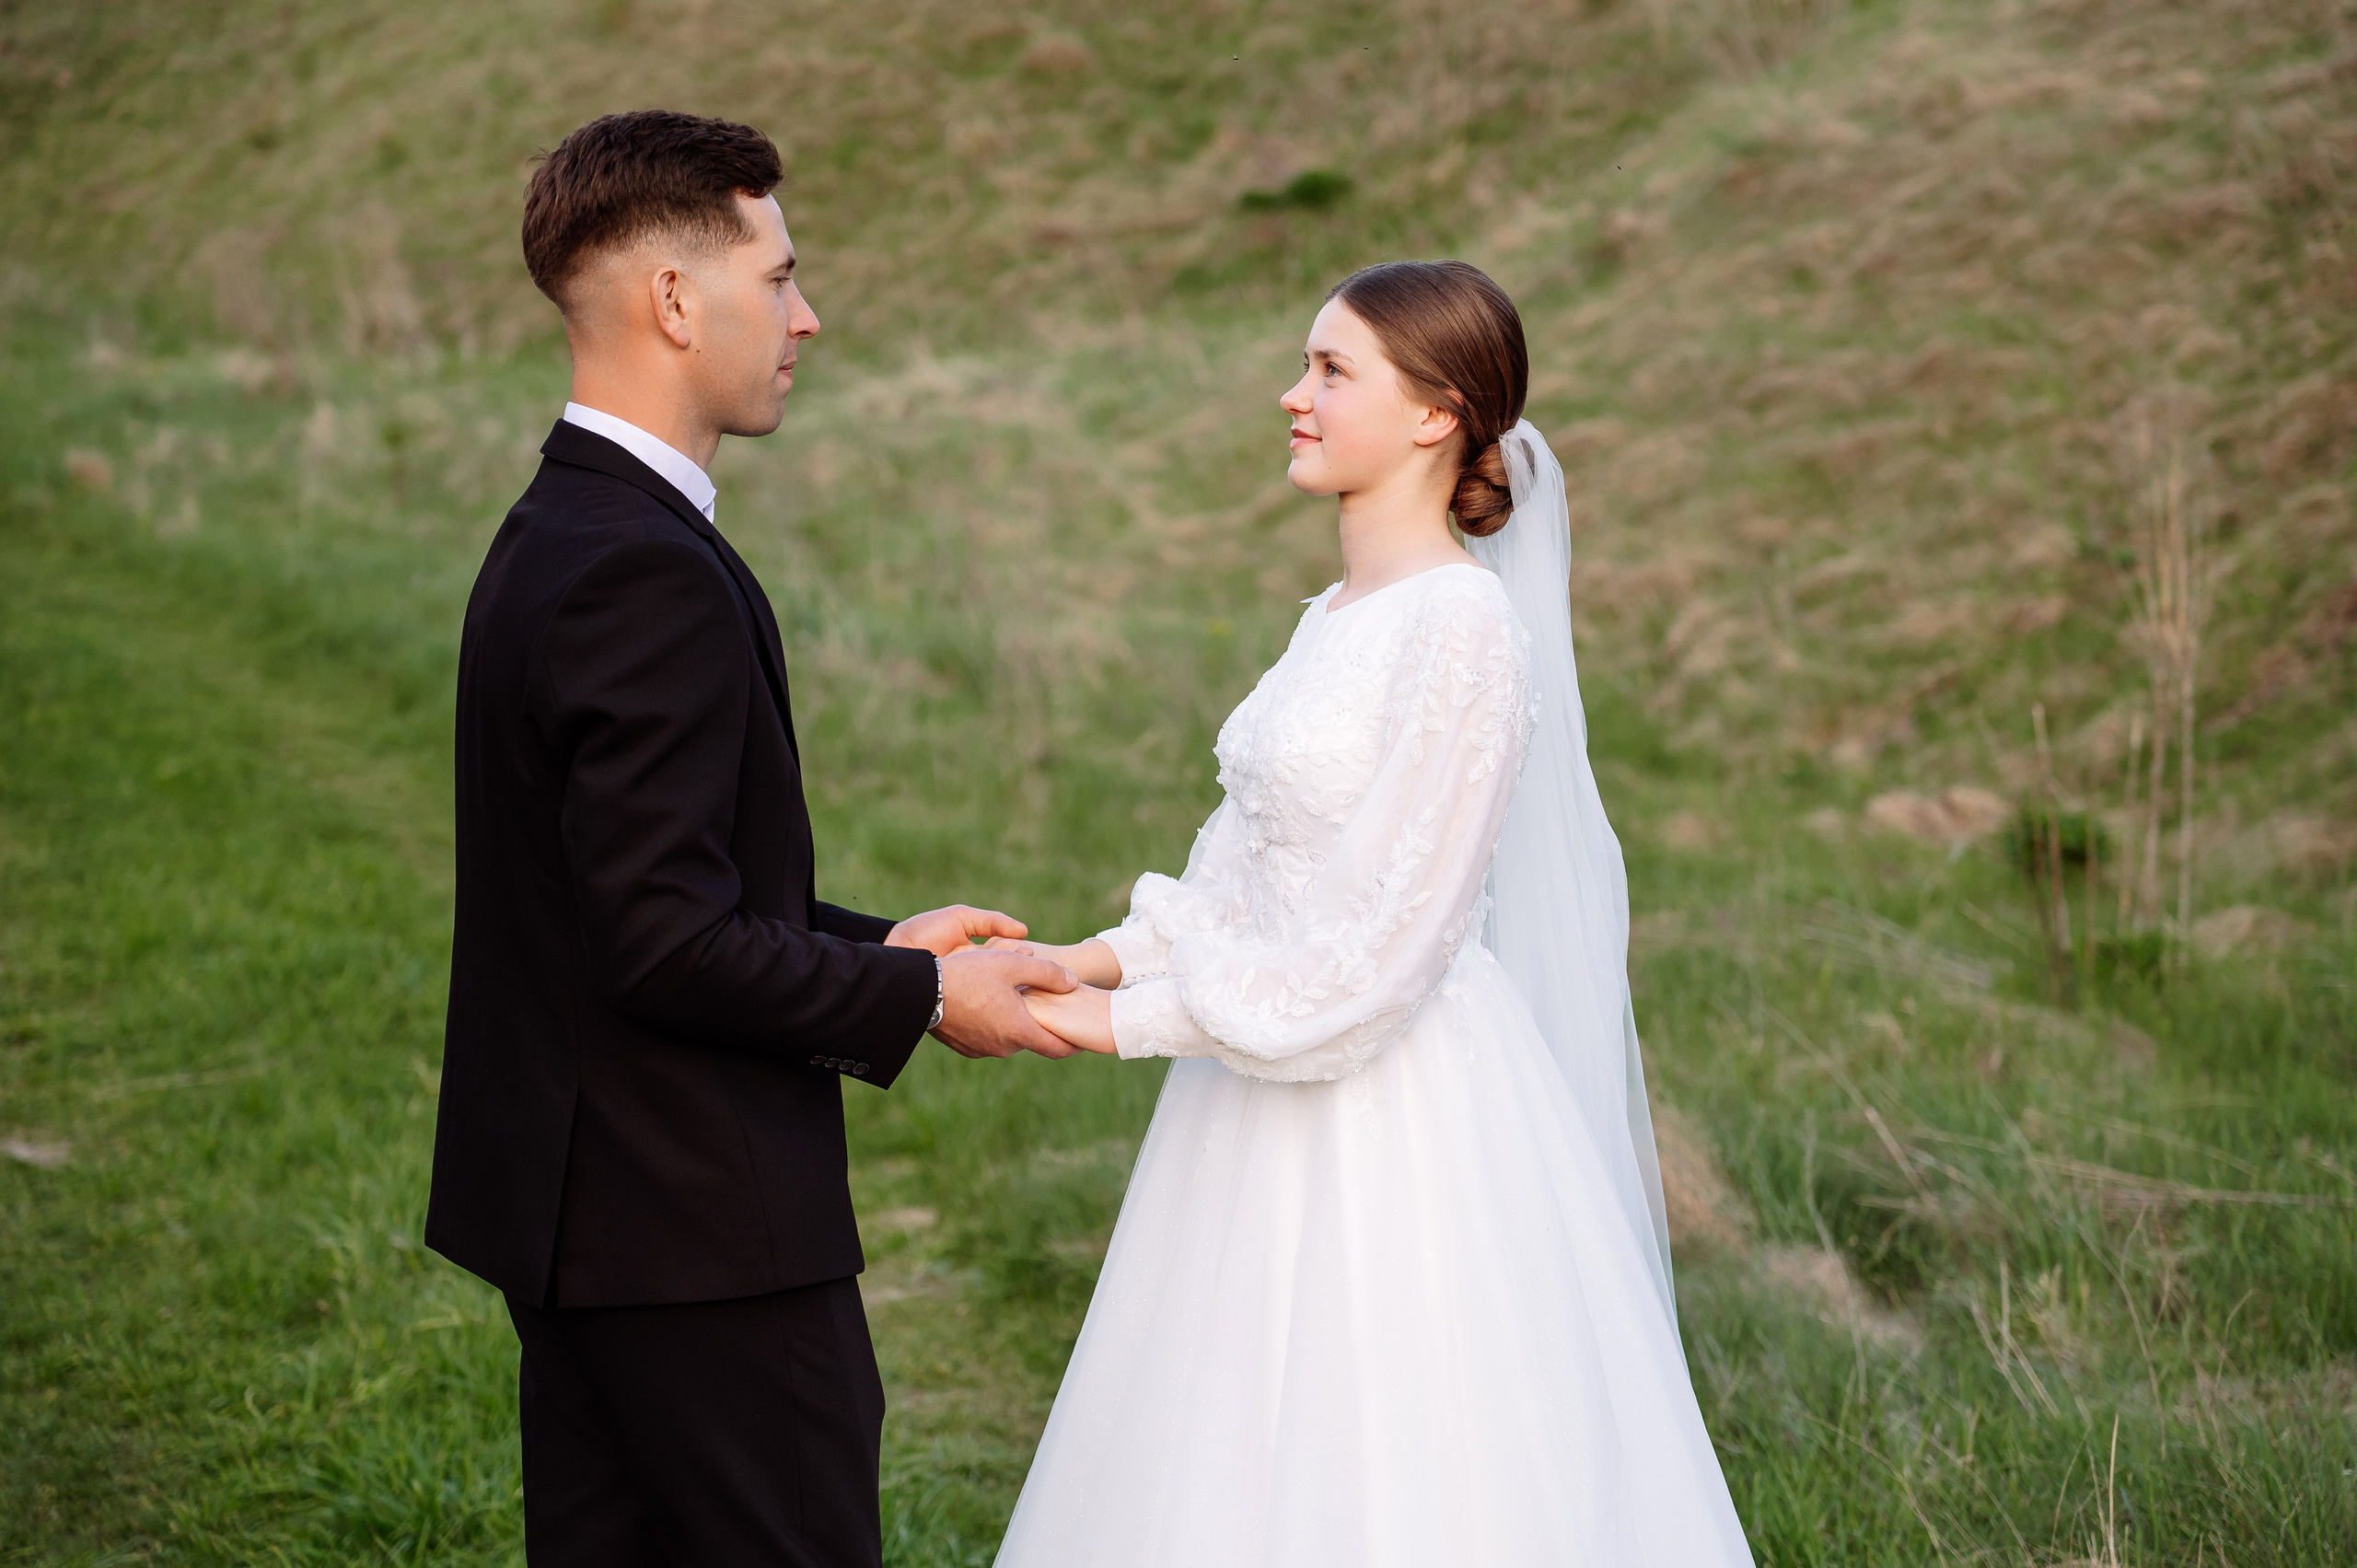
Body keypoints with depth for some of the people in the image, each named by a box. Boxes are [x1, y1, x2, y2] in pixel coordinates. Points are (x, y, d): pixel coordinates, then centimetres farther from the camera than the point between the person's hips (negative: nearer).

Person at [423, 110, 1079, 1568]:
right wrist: (919, 998, -12)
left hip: (574, 1199, 10)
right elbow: (669, 943, -24)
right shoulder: (650, 574, -21)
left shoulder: (561, 535, 11)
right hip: (696, 1225, -10)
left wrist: (877, 945, 11)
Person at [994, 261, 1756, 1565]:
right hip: (1277, 1129, 9)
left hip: (1398, 1115, -9)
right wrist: (1100, 957, 2)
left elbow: (1385, 938, -19)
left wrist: (1135, 1021, -15)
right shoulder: (1336, 616, 11)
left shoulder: (1465, 621, -16)